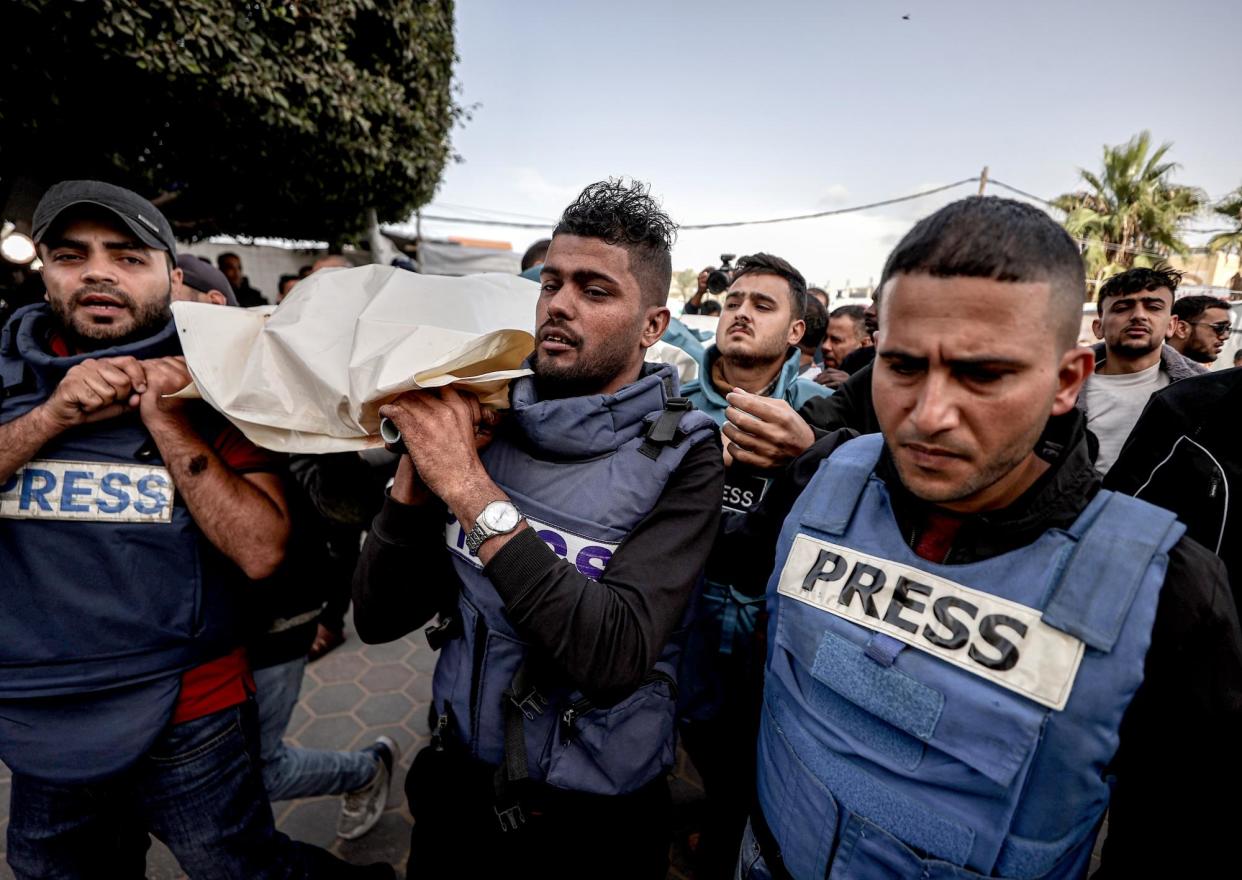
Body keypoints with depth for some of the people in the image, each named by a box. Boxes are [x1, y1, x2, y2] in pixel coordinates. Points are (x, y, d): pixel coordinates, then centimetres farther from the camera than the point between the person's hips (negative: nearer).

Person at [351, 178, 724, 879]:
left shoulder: (681, 455, -18)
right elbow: (380, 618, -8)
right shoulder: (491, 421, -8)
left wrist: (468, 484, -31)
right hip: (459, 783, 4)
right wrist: (420, 463, -22)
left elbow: (615, 652, -31)